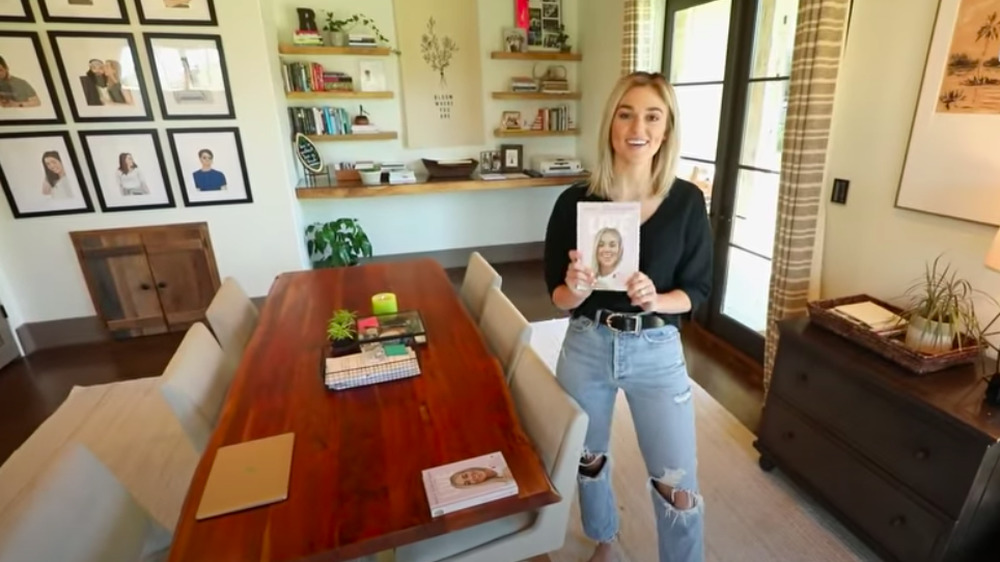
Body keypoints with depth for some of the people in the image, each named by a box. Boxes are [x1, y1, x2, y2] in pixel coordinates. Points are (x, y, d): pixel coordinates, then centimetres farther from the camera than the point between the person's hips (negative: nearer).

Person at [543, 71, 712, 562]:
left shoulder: (687, 201, -7)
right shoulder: (575, 201, -9)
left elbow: (698, 289, -1)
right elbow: (557, 295, -3)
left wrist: (655, 300, -21)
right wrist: (577, 290, -26)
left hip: (657, 352, 0)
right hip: (586, 347, 1)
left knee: (677, 482, 5)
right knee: (589, 458, 22)